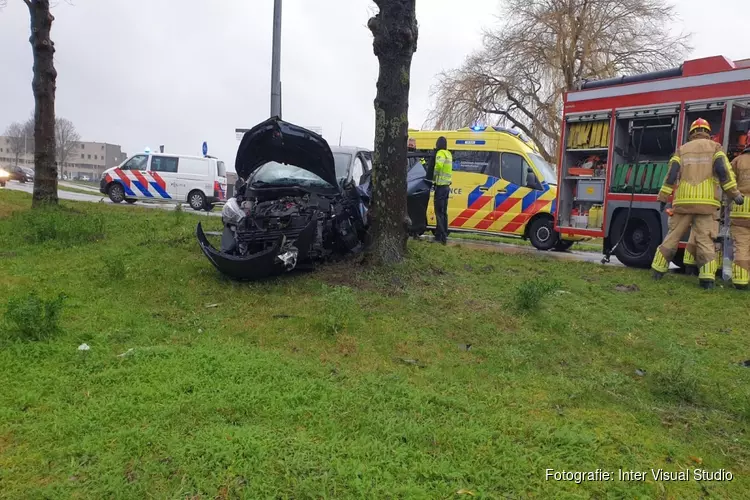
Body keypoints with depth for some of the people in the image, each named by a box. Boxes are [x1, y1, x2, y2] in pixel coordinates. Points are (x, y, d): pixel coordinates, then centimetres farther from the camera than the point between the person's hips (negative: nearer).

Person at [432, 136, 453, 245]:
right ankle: (443, 235, 21)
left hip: (440, 186, -9)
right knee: (444, 212, 15)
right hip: (447, 186, 9)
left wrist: (434, 178, -18)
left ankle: (441, 237, -7)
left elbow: (438, 166, -31)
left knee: (439, 212, -6)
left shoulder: (440, 153, -13)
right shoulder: (448, 154, 15)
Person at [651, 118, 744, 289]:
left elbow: (672, 174, 3)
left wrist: (663, 197, 5)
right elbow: (722, 170, -4)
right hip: (706, 202, -1)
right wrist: (734, 193, -2)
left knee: (673, 235, 8)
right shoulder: (715, 147, 9)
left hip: (683, 201, 1)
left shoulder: (682, 149, 13)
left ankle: (658, 270, 10)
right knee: (705, 238, -1)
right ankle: (707, 277, -7)